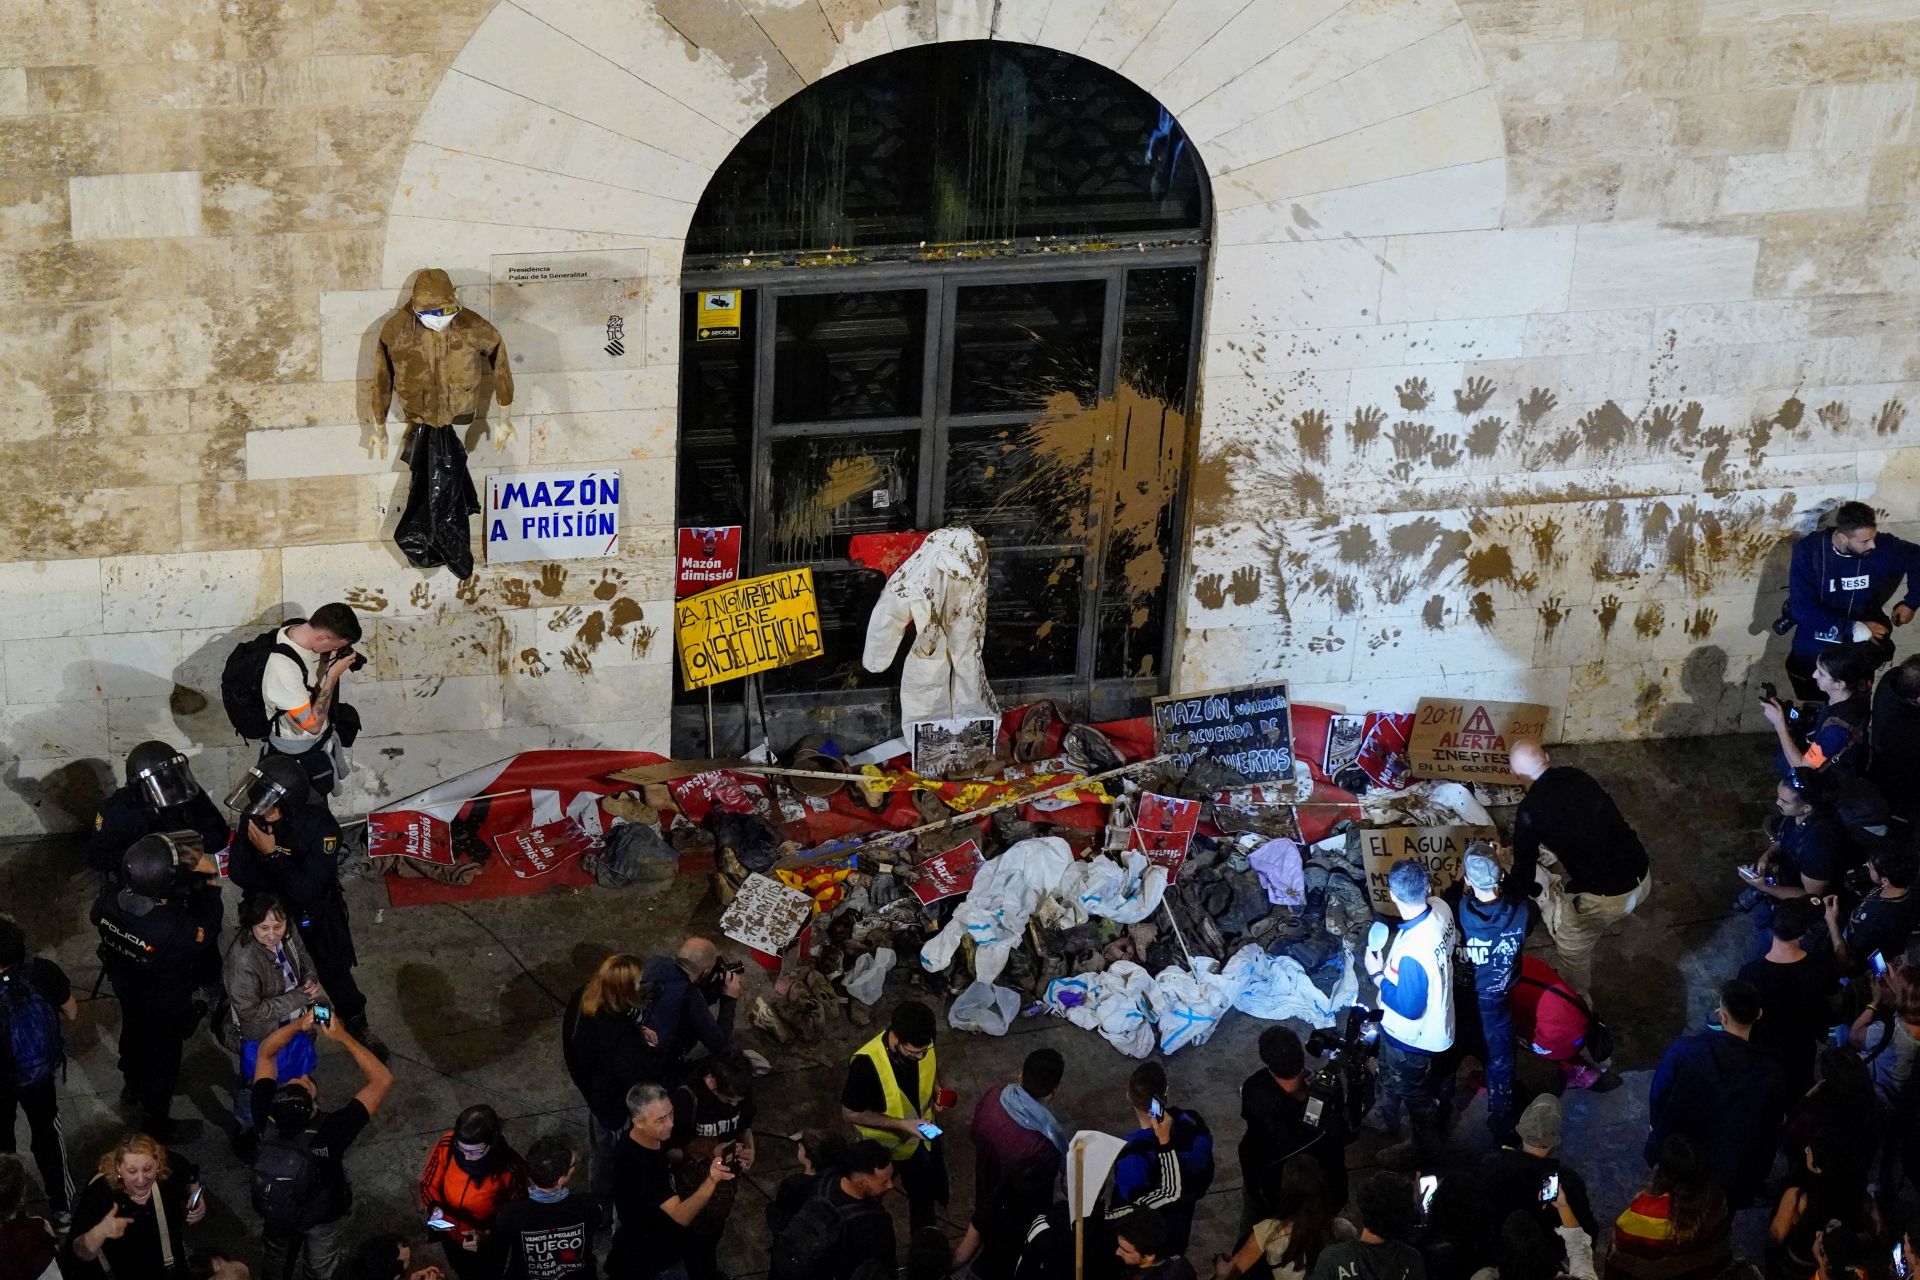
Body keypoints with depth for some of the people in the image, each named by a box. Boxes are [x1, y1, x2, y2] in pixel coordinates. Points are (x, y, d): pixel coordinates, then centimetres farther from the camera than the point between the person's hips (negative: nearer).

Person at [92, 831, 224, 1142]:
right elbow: (205, 933, -24)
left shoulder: (110, 900, -29)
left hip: (125, 986, 5)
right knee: (162, 1056, 21)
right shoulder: (173, 928, -46)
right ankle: (156, 1122, 44)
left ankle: (132, 1087, 61)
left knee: (133, 1034, 33)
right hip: (165, 1002, -5)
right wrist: (211, 884, -18)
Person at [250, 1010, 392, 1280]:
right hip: (323, 1216, -2)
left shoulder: (264, 1116, -36)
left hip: (272, 1208, 2)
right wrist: (342, 1036, -40)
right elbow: (382, 1079, -38)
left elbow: (265, 1054, -20)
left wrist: (298, 1024, -33)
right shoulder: (332, 1131, -45)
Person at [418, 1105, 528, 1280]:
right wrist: (434, 1208, -31)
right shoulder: (447, 1146, -28)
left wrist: (489, 1236, -34)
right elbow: (428, 1184, -12)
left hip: (488, 1246, -3)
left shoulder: (511, 1168, -35)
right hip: (450, 1235, 3)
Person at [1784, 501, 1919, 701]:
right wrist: (1853, 629, -27)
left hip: (1861, 648, 1)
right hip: (1815, 652, -1)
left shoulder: (1883, 547, -16)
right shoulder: (1809, 551, -22)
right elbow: (1801, 609, -26)